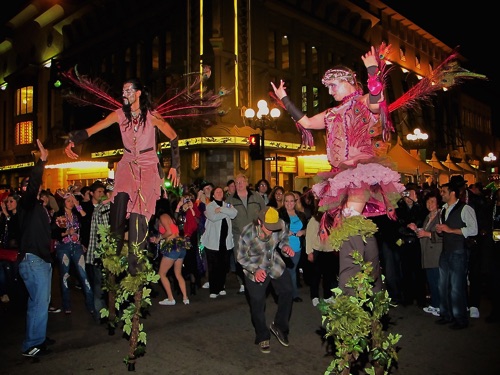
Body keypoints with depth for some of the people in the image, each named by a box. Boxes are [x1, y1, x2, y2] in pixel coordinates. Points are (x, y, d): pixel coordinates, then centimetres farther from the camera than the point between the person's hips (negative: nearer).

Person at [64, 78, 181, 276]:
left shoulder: (151, 115, -9)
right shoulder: (119, 114, -2)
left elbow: (173, 137, -1)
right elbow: (91, 130, -8)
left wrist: (175, 166, 0)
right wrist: (71, 141, -25)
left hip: (148, 167, -2)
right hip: (127, 165, 3)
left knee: (138, 215, -11)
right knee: (119, 200, -23)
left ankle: (134, 268, -2)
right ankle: (114, 257, -8)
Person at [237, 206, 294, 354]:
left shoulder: (281, 225, -25)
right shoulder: (247, 233, -32)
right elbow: (241, 258, -16)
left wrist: (285, 246, -23)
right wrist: (255, 270, -30)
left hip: (276, 265, 3)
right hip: (255, 270, -3)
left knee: (287, 291, 3)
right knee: (257, 303, 5)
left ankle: (279, 326, 29)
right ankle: (262, 337, 29)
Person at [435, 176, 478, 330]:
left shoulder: (465, 209, -10)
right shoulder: (444, 209, 16)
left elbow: (473, 230, -19)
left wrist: (450, 230, -17)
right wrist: (440, 230, 4)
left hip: (458, 253, -8)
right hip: (445, 252, 8)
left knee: (456, 287, -2)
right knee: (443, 285, 12)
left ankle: (461, 319, 13)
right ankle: (446, 314, 26)